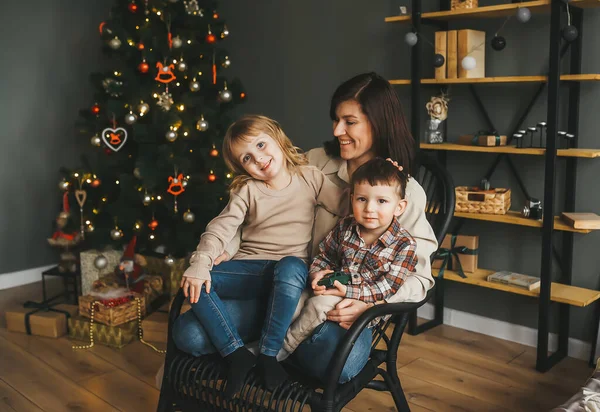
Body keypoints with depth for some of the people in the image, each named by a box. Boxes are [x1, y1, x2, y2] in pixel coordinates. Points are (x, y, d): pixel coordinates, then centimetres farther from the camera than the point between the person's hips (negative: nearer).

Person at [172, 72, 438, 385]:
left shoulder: (407, 192, -1)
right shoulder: (316, 163, 5)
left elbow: (420, 277, -2)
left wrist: (370, 303, -20)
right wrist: (225, 251, -7)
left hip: (342, 311, -1)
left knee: (338, 363, -38)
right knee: (188, 332, -20)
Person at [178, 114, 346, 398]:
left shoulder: (310, 178, 5)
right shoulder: (247, 190, 6)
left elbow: (350, 206, -2)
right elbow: (220, 228, -4)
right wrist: (199, 265, -19)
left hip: (291, 268, -2)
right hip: (249, 270, 3)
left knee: (289, 268, -39)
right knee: (195, 284, -19)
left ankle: (268, 354, -27)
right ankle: (237, 354, -19)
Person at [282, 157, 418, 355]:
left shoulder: (404, 245, -13)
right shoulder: (345, 227, 1)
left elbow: (387, 288, -16)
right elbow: (324, 255, 14)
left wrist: (350, 292, -24)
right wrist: (316, 273, -8)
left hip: (368, 304, -5)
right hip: (335, 289, 6)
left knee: (318, 304, -30)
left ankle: (284, 349, -13)